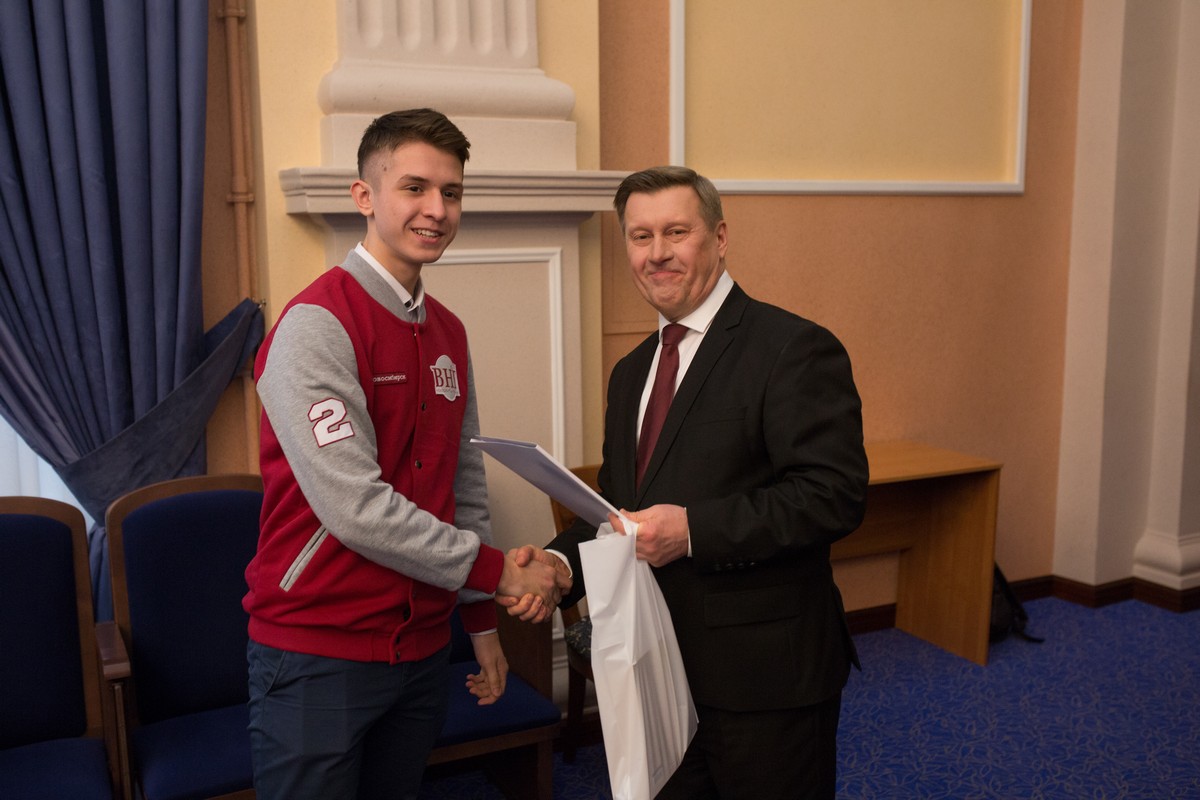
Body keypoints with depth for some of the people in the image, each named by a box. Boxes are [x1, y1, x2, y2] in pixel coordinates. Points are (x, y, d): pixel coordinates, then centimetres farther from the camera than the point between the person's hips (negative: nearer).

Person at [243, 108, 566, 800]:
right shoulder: (317, 325, -17)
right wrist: (498, 572, -15)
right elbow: (356, 507, -23)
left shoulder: (448, 332, 8)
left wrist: (481, 619, 14)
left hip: (420, 647, 7)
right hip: (318, 649, -7)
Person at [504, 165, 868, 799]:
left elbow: (835, 495, -20)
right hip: (658, 669, 7)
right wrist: (560, 562, -4)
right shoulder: (631, 372, 13)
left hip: (764, 675, -7)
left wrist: (695, 528, -28)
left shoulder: (795, 349, -12)